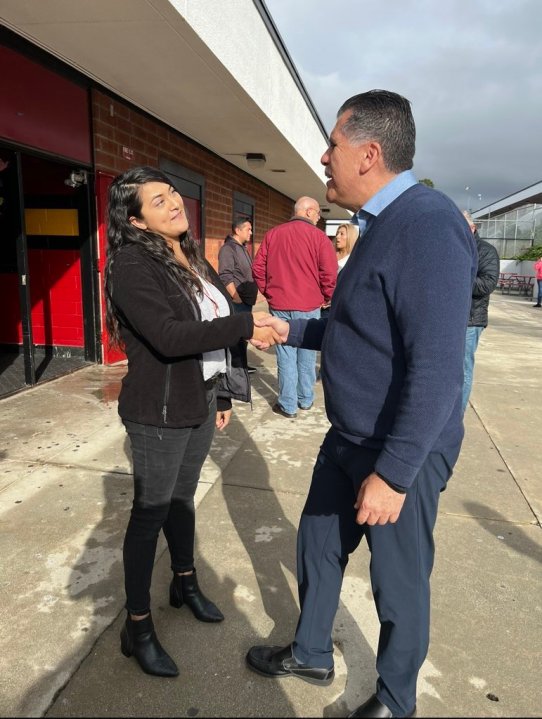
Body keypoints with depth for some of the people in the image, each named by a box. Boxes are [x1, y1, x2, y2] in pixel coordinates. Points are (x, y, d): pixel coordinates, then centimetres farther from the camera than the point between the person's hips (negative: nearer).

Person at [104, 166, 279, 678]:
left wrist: (222, 395, 14)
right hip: (159, 412, -7)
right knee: (150, 512, 5)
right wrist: (245, 327, -28)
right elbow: (169, 336, -28)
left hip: (200, 403, 7)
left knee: (182, 496, 21)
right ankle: (137, 627, 23)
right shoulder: (131, 265, -16)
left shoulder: (191, 257, 8)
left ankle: (185, 583, 42)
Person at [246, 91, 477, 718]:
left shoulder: (428, 226, -22)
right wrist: (290, 330, 14)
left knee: (399, 583, 13)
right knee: (317, 548, 22)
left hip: (401, 453, -9)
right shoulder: (381, 226, 9)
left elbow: (438, 368, -28)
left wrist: (393, 473, -25)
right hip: (349, 438, 9)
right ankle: (310, 654, 48)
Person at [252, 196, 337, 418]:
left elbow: (258, 268, 5)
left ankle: (288, 405, 10)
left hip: (279, 305, 2)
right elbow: (330, 273, -11)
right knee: (306, 355, 11)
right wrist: (326, 297, 5)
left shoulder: (272, 234, 5)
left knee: (285, 356, 5)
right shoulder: (318, 236, -5)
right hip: (309, 306, -2)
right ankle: (305, 399, 24)